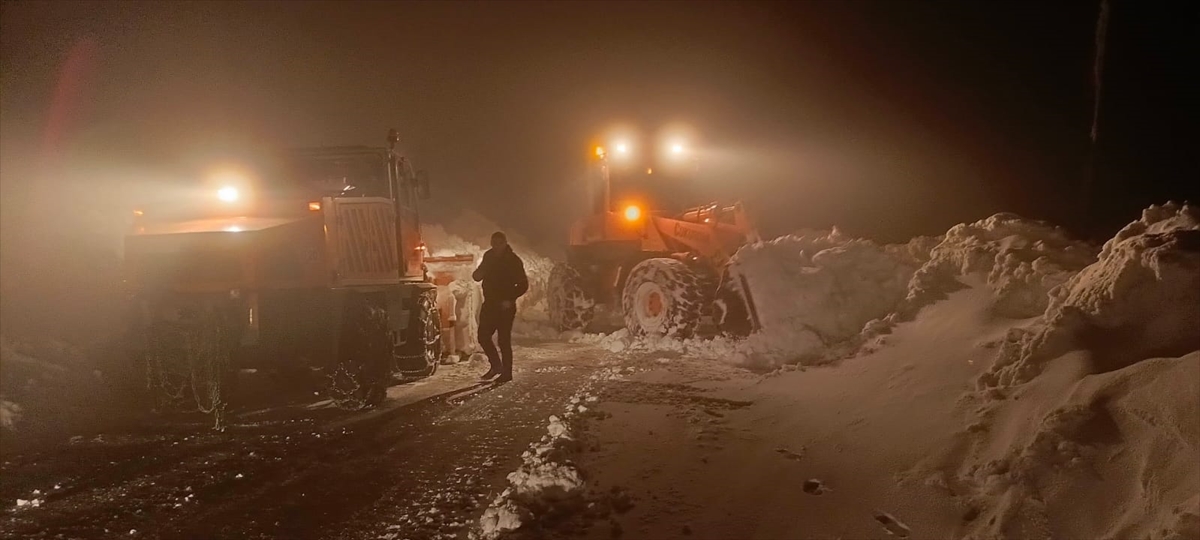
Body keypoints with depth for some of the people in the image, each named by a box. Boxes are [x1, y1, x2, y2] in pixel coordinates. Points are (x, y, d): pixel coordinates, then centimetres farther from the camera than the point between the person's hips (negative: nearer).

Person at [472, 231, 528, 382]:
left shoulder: (513, 260, -9)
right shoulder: (488, 257, 8)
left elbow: (523, 284, -8)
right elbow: (477, 276, 16)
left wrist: (510, 300, -18)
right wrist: (478, 273, -9)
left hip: (505, 306, -6)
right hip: (489, 304, 6)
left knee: (504, 340, -3)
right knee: (483, 336, 4)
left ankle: (507, 373, 6)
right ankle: (496, 365, 21)